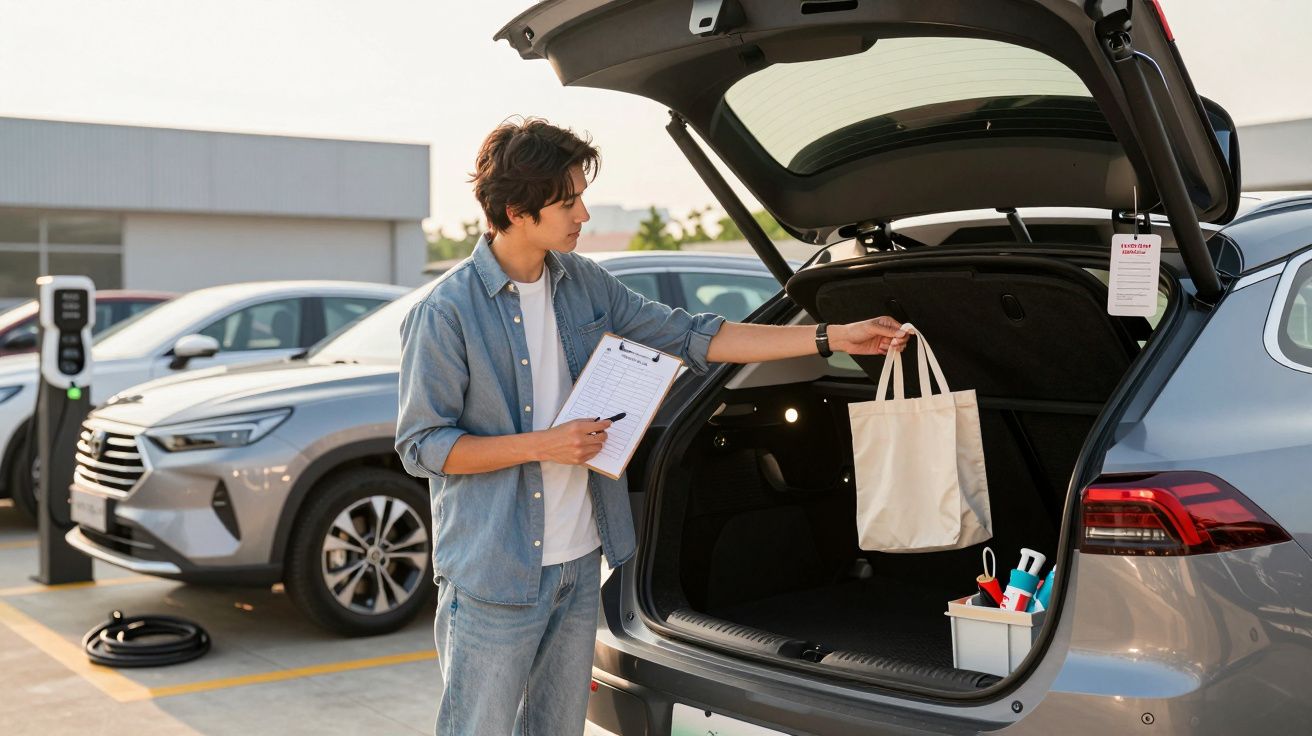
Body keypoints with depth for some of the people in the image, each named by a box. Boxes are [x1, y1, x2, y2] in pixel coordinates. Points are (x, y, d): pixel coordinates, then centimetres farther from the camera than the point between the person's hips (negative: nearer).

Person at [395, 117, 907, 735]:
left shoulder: (584, 285, 5)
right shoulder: (446, 312, -15)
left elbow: (692, 337, 7)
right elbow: (421, 446, -12)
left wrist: (834, 337, 4)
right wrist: (543, 445, -20)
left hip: (580, 562, 7)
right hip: (493, 574, -6)